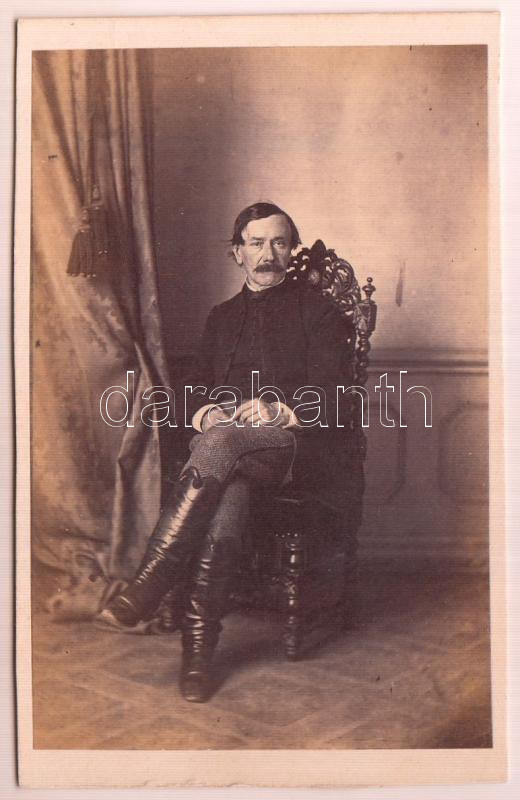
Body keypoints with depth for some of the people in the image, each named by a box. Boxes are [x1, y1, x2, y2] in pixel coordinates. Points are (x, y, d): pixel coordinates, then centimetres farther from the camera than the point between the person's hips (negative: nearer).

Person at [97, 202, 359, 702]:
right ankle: (198, 651, -30)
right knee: (221, 518, -34)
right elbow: (194, 388, 17)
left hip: (298, 446, -3)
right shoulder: (222, 317, 26)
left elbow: (329, 393, 0)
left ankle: (148, 586, -37)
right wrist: (207, 413, -9)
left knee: (222, 441, -38)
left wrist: (279, 410, -20)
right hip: (228, 449, 3)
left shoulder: (318, 310, 13)